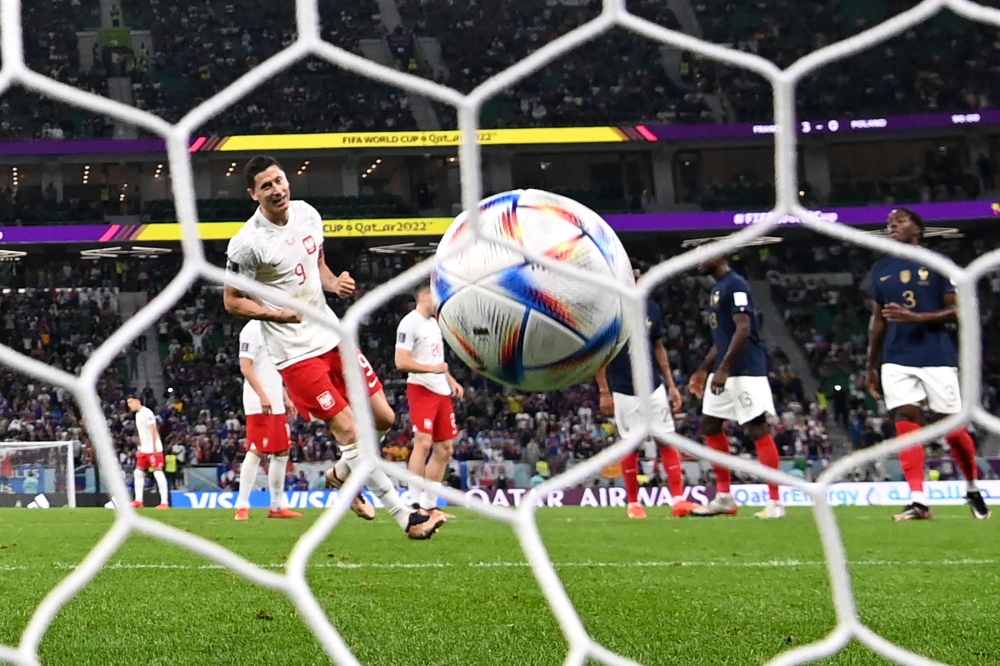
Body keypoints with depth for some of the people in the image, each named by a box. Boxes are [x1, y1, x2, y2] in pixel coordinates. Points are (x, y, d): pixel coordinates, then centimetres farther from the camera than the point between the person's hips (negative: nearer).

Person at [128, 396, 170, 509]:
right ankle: (138, 501, 15)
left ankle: (164, 502, -10)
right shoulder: (138, 414, 15)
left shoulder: (146, 413, -13)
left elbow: (154, 430, -17)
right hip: (144, 449, 10)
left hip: (153, 449, -10)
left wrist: (154, 448, -21)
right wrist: (140, 448, 19)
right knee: (138, 472, 9)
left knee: (158, 472, -10)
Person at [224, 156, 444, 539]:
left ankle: (341, 473, 35)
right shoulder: (247, 244, -17)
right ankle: (406, 518, -4)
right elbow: (232, 301, -8)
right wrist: (280, 314, -22)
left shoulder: (307, 214, 3)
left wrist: (335, 284, -3)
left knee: (382, 418, 7)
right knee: (347, 429, -9)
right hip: (295, 353, -7)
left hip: (332, 335, 7)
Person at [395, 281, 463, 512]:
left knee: (444, 449, 8)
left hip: (441, 391, 9)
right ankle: (415, 503, -14)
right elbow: (401, 362, -18)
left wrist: (451, 380, 16)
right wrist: (432, 369, -22)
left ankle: (429, 503, 14)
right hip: (422, 389, -9)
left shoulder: (433, 322, 19)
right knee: (423, 443, -16)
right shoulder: (410, 323, -11)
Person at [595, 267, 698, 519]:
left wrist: (671, 384, 10)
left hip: (653, 387, 4)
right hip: (623, 391, -4)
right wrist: (604, 392, -8)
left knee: (667, 440, -3)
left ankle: (679, 499, -4)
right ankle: (633, 503, 13)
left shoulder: (652, 309, 7)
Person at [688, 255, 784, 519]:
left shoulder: (735, 285, -12)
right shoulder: (717, 288, 18)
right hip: (724, 371, 10)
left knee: (758, 429, -9)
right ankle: (724, 497, 17)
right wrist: (703, 370, 24)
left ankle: (775, 502, -8)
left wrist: (724, 369, -23)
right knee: (710, 426, 11)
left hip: (745, 371, -10)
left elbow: (743, 330, -21)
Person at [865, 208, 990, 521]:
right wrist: (871, 366, 16)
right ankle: (918, 501, -13)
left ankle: (973, 489, 25)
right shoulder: (881, 269, 12)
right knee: (906, 422, -11)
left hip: (937, 357, -3)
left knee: (952, 427, 2)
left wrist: (914, 317, -20)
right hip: (897, 360, 3)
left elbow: (956, 311, -7)